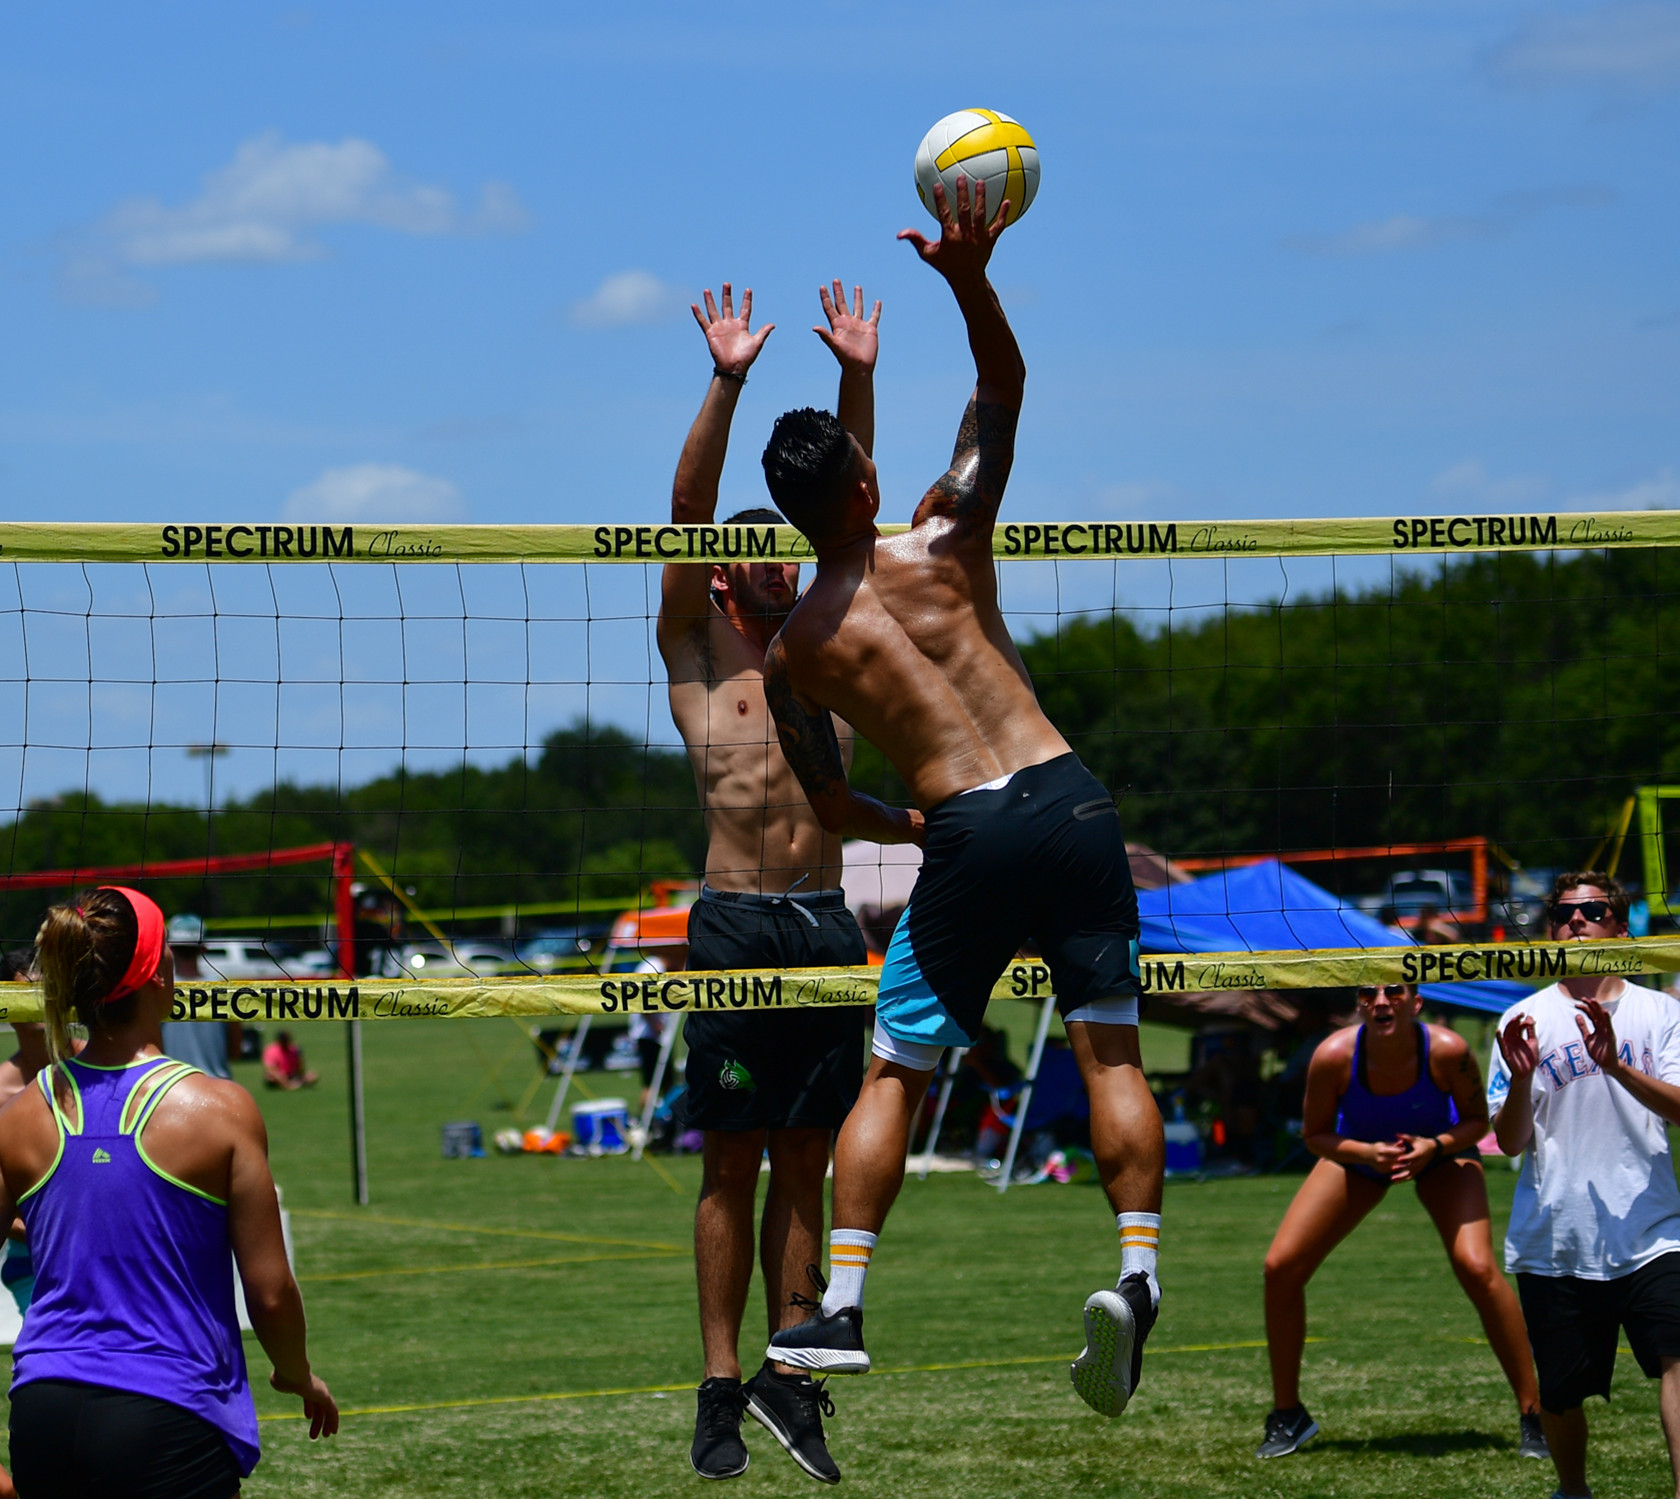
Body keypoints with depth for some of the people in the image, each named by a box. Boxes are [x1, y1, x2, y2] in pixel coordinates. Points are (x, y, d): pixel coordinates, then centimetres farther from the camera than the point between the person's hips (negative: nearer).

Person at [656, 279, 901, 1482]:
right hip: (737, 923, -4)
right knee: (732, 1166, -1)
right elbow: (688, 512, -4)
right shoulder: (697, 652, 6)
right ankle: (722, 1391, 2)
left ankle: (793, 1375, 10)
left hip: (827, 927, 4)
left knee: (804, 1166, 6)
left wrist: (859, 378, 3)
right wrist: (727, 382, -13)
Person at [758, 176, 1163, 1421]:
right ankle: (1138, 1271, -12)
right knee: (1110, 1048, 2)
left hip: (963, 834, 0)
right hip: (1063, 796, 0)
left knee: (895, 1072, 8)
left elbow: (836, 810, 12)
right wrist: (971, 277, 0)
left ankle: (841, 1303, 1)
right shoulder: (941, 544, 5)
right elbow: (1004, 388, 13)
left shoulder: (792, 651, 8)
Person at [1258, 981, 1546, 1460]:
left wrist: (1436, 1145, -34)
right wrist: (1366, 1152, -33)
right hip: (1357, 1152, 2)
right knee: (1281, 1266, -9)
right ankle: (1287, 1417, 10)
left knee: (1477, 1267, -24)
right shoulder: (1334, 1056, -32)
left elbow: (1477, 1119, -15)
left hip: (1441, 1153, -2)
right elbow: (1314, 1134, -15)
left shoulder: (1447, 1051, -33)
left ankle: (1532, 1415, -9)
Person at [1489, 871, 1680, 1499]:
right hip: (1554, 1241, 1)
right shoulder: (1524, 1021, 8)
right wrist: (1521, 1079, -15)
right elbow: (1510, 1142, 4)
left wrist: (1616, 1066, -22)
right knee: (1560, 1392, 7)